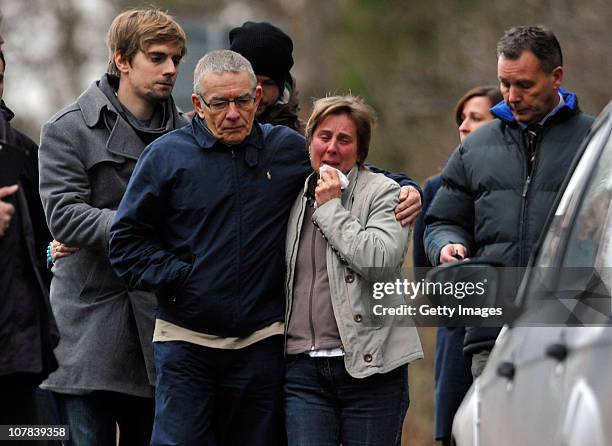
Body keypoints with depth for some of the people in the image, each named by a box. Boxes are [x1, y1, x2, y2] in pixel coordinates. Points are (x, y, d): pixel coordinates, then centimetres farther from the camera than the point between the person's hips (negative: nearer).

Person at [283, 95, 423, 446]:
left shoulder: (382, 192, 0)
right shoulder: (294, 196, 15)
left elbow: (381, 261, -17)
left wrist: (331, 208, -10)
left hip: (369, 365, -3)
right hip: (303, 367, 4)